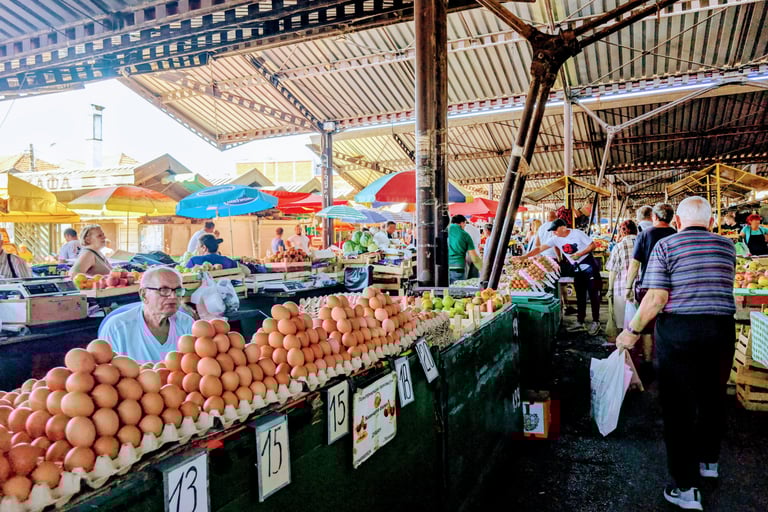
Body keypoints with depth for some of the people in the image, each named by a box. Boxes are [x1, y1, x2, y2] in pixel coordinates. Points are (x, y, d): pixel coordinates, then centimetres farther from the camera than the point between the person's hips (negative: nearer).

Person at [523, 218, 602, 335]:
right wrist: (524, 257, -14)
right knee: (580, 296, 9)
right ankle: (581, 323, 15)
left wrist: (580, 254, -21)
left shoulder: (577, 233, -13)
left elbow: (592, 245, -9)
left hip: (588, 265, -5)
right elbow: (540, 249, -5)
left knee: (593, 294, -2)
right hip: (577, 269, 5)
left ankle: (596, 322, 4)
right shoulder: (556, 239, -1)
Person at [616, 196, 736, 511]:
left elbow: (657, 298, -13)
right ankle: (709, 461, 42)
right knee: (713, 398, 22)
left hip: (678, 332, -4)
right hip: (721, 330, 5)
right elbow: (722, 288, 16)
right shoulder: (727, 247, 7)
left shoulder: (666, 246, -6)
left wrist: (633, 331, -5)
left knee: (679, 406, 3)